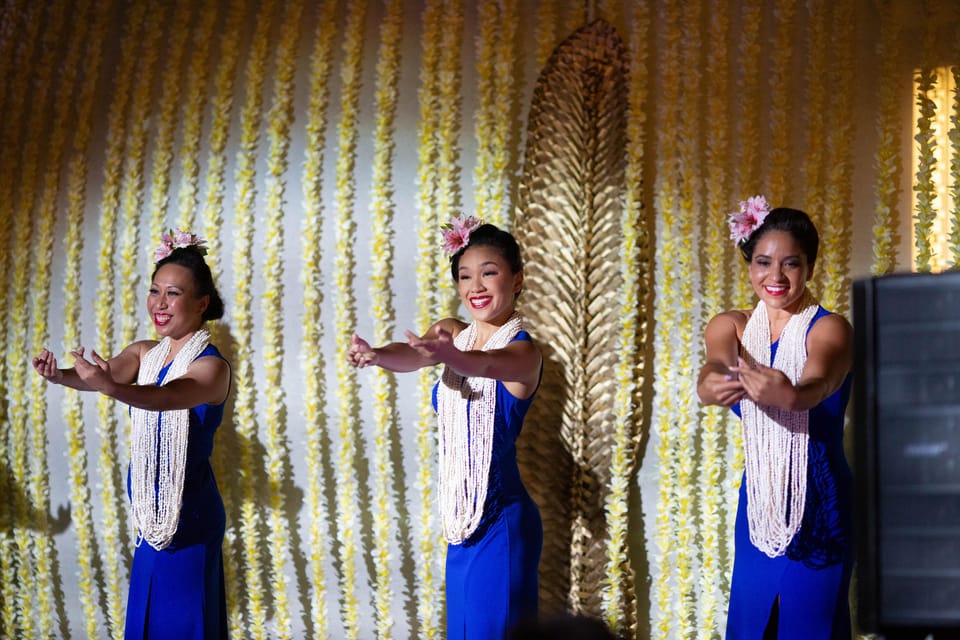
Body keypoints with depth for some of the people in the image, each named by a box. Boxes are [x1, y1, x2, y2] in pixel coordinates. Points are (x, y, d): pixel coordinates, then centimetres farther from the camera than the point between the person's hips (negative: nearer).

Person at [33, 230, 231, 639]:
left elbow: (165, 398, -34)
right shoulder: (144, 353, 6)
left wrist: (112, 387, -53)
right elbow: (102, 376, -12)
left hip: (188, 516, -6)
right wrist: (62, 377, -35)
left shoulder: (211, 366, -15)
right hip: (150, 513, 6)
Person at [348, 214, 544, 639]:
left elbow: (486, 364, -34)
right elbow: (412, 356, -13)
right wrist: (375, 355, -36)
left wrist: (452, 357, -57)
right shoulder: (453, 335, 8)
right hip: (462, 521, 7)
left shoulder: (523, 350, -11)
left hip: (500, 523, -7)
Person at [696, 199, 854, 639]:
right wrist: (710, 384, -45)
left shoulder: (829, 328, -9)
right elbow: (717, 363, -20)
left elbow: (818, 384, -31)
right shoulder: (731, 326, 3)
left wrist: (790, 395, -55)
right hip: (758, 502, 4)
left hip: (818, 505, -4)